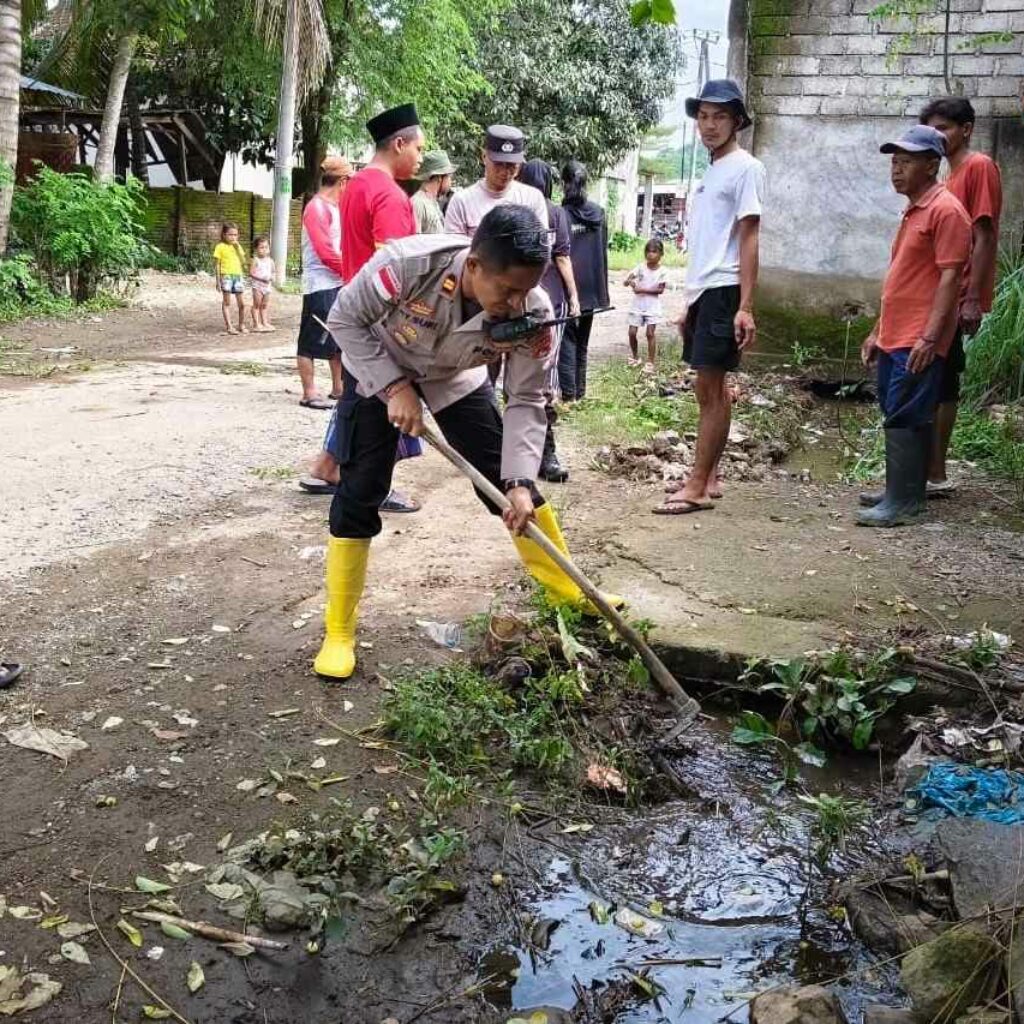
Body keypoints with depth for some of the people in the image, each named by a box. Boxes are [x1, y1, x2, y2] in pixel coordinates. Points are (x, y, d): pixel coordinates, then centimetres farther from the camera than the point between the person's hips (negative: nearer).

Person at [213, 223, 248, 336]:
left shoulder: (237, 246, 13)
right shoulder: (220, 247, -2)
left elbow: (243, 261, 4)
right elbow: (217, 264, -3)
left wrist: (238, 248, -5)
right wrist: (218, 280, -7)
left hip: (238, 275, 4)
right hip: (226, 276, -4)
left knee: (242, 303, 3)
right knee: (226, 302, 0)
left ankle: (242, 325, 18)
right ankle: (229, 326, 1)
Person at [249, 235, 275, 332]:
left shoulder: (270, 261, 7)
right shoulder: (255, 260, -9)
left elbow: (272, 272, 15)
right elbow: (251, 273, -14)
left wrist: (272, 278, -7)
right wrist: (262, 278, -22)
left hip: (267, 285, 5)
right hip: (257, 285, -5)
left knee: (265, 305, 11)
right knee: (257, 304, 0)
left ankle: (265, 322, 18)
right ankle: (256, 324, 1)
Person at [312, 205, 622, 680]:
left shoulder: (534, 314, -31)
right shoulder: (408, 263, -40)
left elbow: (526, 402, -21)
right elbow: (345, 319, -23)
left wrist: (521, 482, -32)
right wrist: (395, 387, -30)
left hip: (456, 376, 3)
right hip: (379, 367, -2)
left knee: (509, 478, 0)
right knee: (360, 492, -8)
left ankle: (568, 591, 19)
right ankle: (338, 634, 5)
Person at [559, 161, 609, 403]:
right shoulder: (598, 213, 4)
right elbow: (604, 251, 9)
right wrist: (603, 290, 15)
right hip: (591, 288, 5)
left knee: (567, 339, 0)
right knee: (582, 341, 14)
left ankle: (568, 393, -6)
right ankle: (580, 391, 18)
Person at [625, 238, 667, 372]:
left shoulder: (662, 271, -5)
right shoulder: (640, 267, -1)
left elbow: (660, 289, -11)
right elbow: (627, 281, -7)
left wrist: (643, 290, -19)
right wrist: (630, 281, -31)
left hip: (652, 307, -2)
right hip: (637, 305, 2)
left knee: (650, 334, -6)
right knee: (632, 333, 2)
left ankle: (650, 363, 3)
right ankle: (635, 357, 24)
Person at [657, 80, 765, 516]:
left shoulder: (745, 168, -6)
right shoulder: (710, 171, 19)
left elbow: (748, 239, -13)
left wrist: (745, 306, -19)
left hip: (723, 291, -9)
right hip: (701, 291, 9)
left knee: (710, 388, -8)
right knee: (710, 388, 11)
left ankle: (697, 487, -6)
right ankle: (709, 478, 18)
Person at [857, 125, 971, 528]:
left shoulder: (945, 210, -10)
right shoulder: (913, 211, 19)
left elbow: (949, 277, -16)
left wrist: (929, 337, -22)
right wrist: (878, 331, 21)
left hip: (918, 342, -9)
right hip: (895, 338, 9)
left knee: (904, 418, -10)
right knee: (907, 417, 13)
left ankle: (902, 501, -6)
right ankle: (906, 492, 20)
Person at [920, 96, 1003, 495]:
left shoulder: (979, 167, -8)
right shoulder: (951, 176, 18)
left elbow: (985, 237, -15)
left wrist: (973, 298, -21)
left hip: (956, 299, -9)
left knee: (939, 386, -7)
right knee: (937, 385, 10)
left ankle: (934, 475, -1)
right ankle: (932, 472, 16)